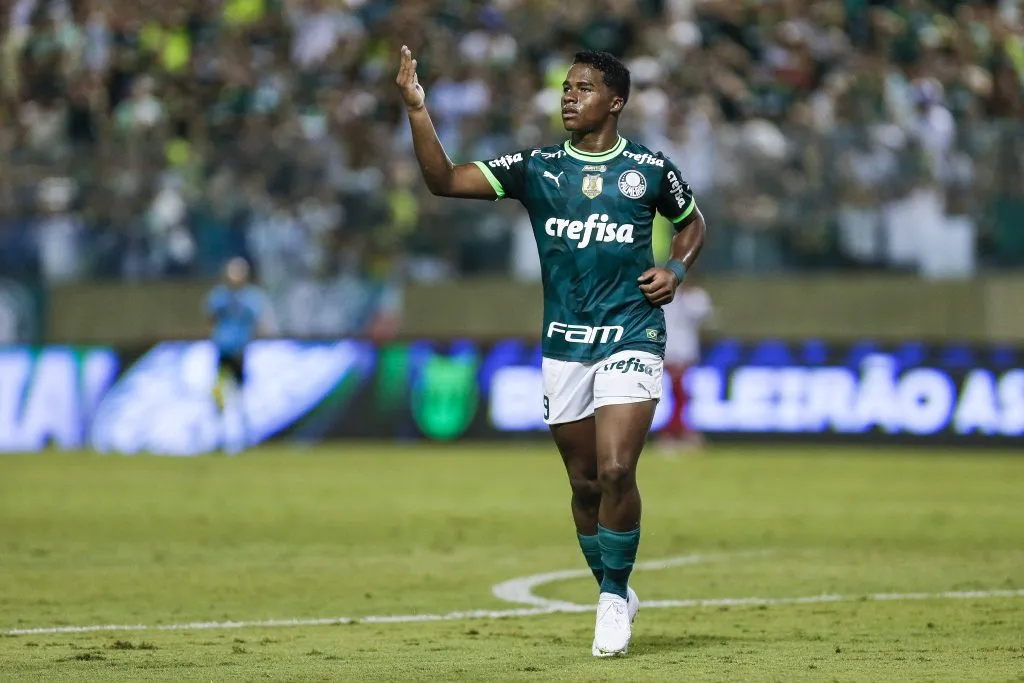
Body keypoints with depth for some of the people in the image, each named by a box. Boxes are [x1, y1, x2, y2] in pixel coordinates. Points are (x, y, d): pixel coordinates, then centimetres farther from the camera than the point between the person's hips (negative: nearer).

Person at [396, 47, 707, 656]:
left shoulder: (651, 170, 0)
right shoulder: (536, 169, 3)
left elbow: (693, 223, 19)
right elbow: (445, 180, -6)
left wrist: (675, 269, -1)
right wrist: (417, 110, -18)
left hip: (631, 339, -3)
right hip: (564, 347, 3)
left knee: (616, 471, -17)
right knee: (585, 483, 8)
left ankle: (616, 595, 1)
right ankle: (614, 596, 27)